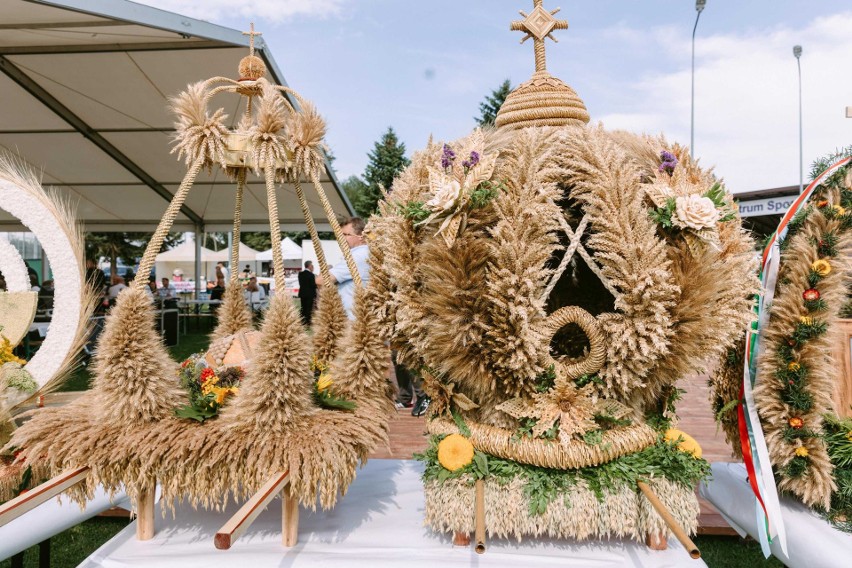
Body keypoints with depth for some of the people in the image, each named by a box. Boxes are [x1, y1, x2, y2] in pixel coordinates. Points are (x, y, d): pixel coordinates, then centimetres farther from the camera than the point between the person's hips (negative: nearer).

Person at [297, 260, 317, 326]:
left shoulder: (300, 274, 4)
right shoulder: (311, 275, -17)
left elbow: (300, 284, 9)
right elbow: (313, 285, -16)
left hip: (302, 293, 6)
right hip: (310, 294, -6)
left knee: (303, 308, 12)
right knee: (309, 308, 0)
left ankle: (302, 322, 15)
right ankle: (308, 322, 1)